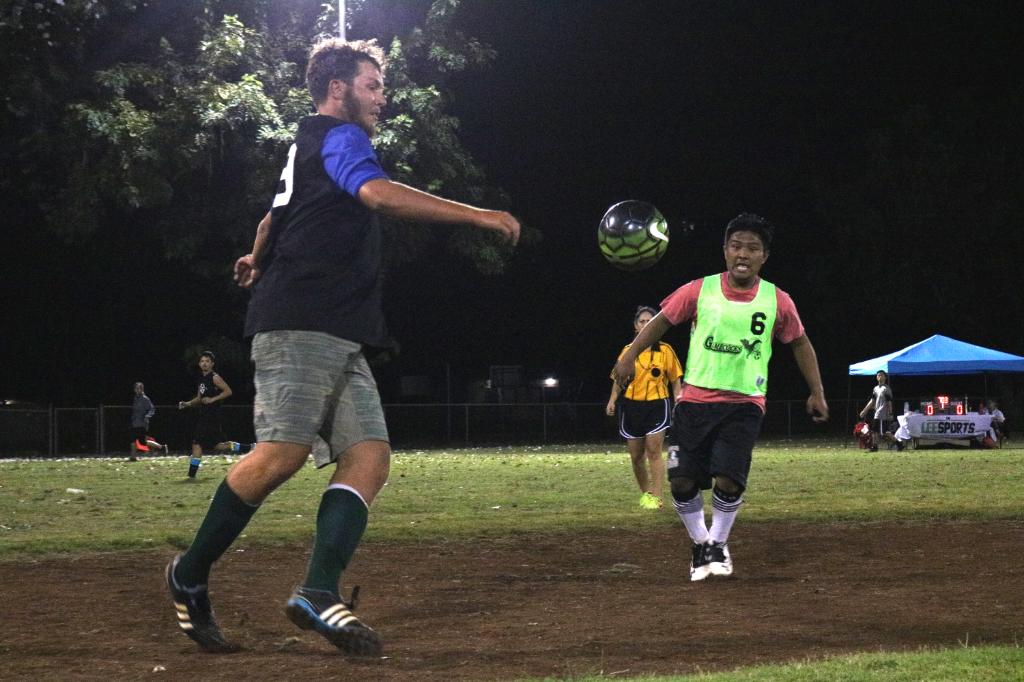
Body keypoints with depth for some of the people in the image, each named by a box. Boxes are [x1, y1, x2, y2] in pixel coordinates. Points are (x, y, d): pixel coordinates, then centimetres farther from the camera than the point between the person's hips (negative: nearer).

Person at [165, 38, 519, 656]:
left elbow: (275, 217, 47)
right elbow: (379, 194, -23)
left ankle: (320, 591, -19)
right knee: (284, 452, -20)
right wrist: (479, 216, -23)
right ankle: (191, 575, -7)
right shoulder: (339, 137, -2)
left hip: (339, 339, 10)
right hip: (301, 325, -10)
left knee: (369, 456, -6)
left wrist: (257, 260, 69)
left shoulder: (307, 147, 29)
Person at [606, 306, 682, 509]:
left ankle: (655, 496, -11)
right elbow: (619, 379, 12)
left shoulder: (665, 351, 0)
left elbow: (675, 380, 4)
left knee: (654, 451, -13)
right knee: (636, 456, 8)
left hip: (657, 406, -3)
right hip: (632, 407, 3)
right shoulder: (627, 351, 6)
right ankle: (645, 493, 27)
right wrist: (613, 400, -4)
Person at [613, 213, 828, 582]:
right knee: (682, 482, -4)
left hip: (745, 403, -1)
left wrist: (817, 392, 11)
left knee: (727, 480, -16)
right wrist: (630, 356, -1)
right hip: (695, 399, 1)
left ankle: (719, 543, 12)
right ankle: (700, 543, 22)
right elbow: (662, 320, 8)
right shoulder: (700, 291, -3)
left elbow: (800, 343, 12)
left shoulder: (778, 302, -2)